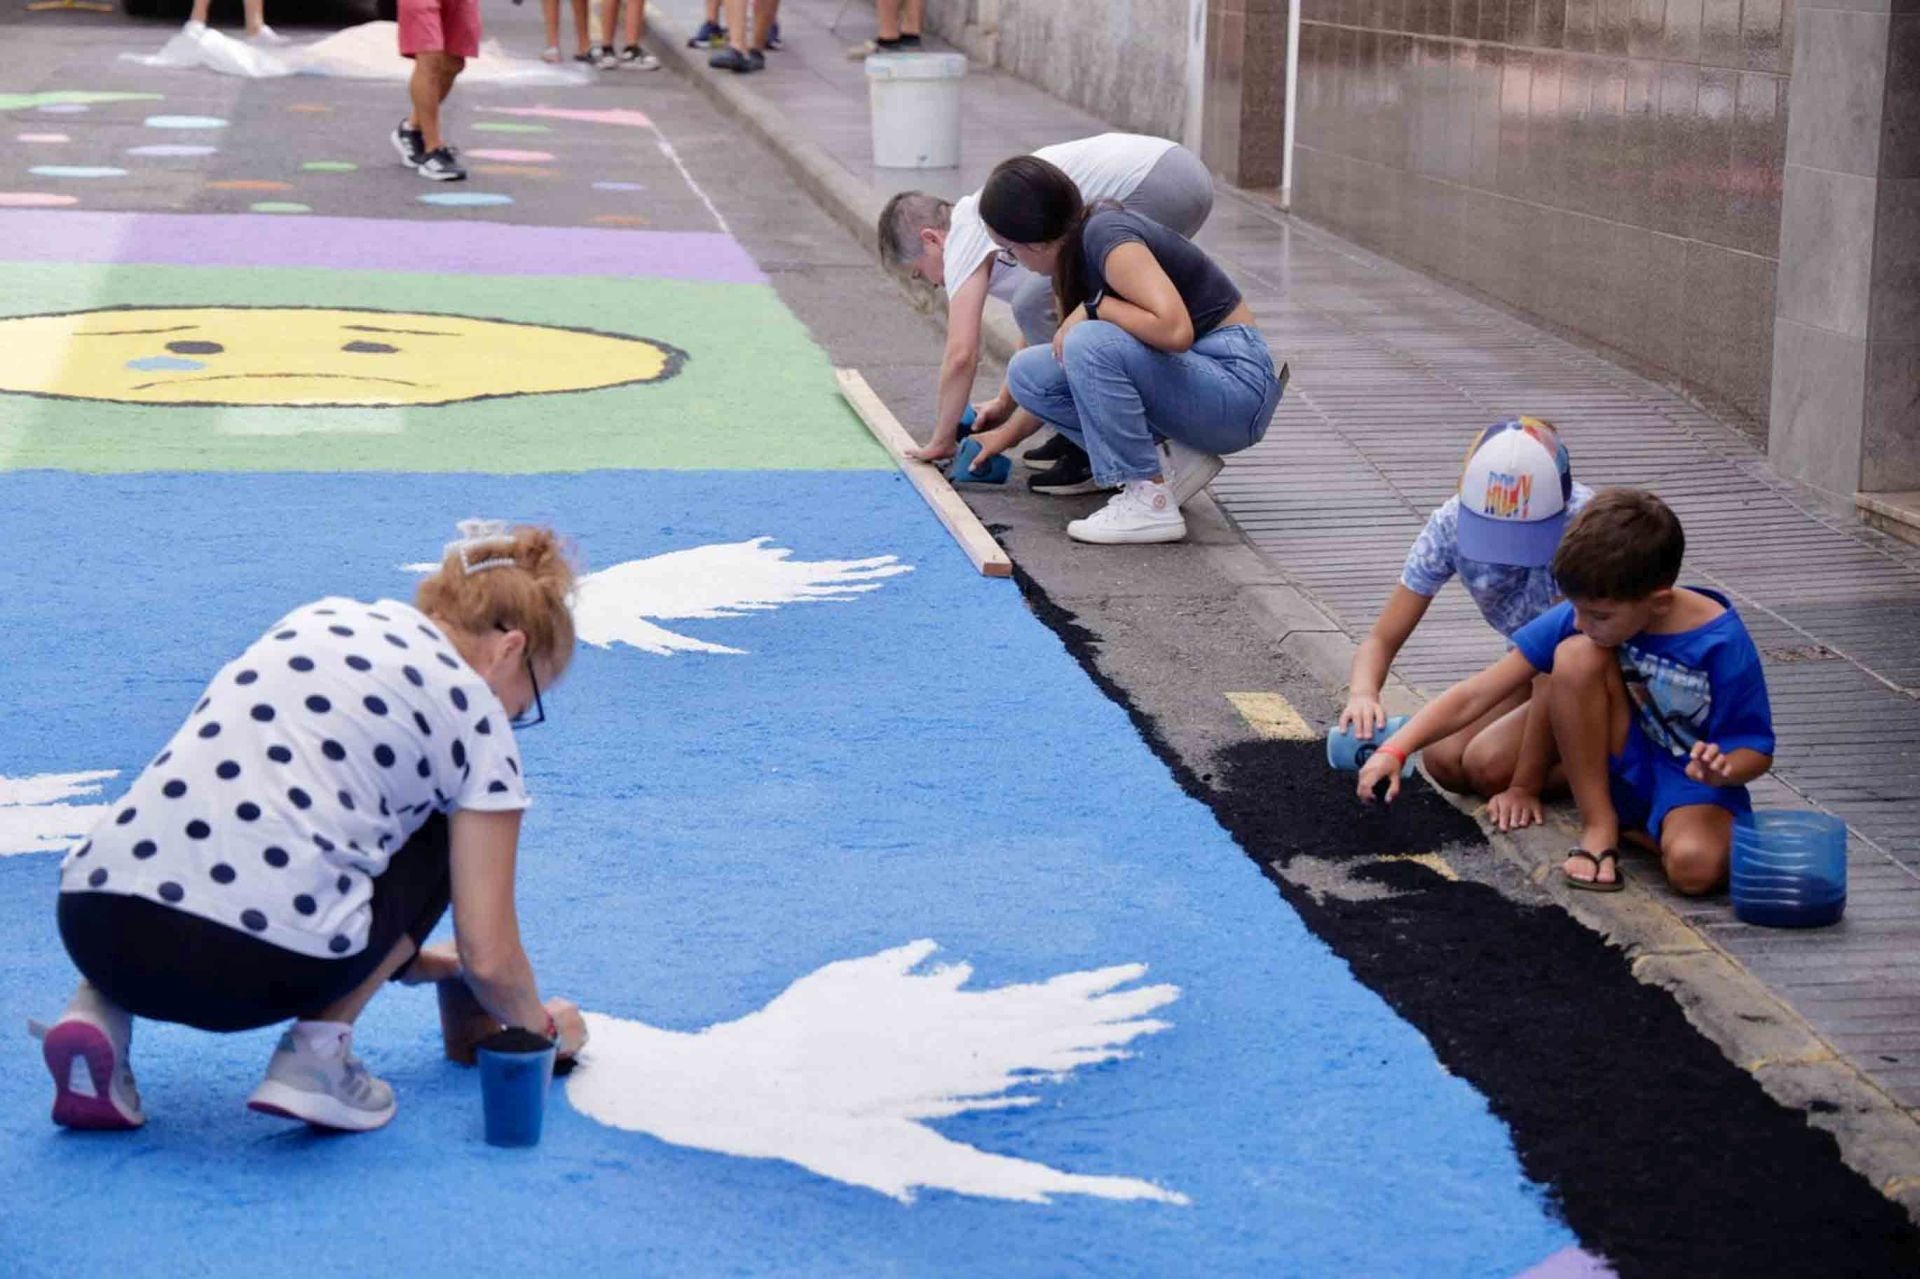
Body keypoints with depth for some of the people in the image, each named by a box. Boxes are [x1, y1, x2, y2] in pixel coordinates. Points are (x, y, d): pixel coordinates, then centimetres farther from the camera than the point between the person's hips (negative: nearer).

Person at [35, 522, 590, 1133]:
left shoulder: (319, 618, 26)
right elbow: (490, 960, 8)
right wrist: (542, 1026, 30)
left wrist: (399, 954, 48)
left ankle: (100, 1013, 14)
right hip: (257, 969, -4)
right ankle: (316, 1051, 8)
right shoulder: (475, 714, 10)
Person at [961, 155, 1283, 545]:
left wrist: (1094, 307, -20)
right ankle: (1171, 460, 2)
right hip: (1184, 374, 9)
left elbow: (1175, 330, -34)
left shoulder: (1107, 236, -20)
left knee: (1091, 344, -30)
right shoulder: (1078, 247, 8)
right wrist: (1014, 431, 26)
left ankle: (1151, 504, -19)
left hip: (1238, 385, -9)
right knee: (1029, 372, 2)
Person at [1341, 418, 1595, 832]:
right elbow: (1382, 638, -17)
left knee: (1489, 764, -22)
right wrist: (1362, 693, -41)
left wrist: (1526, 786, -29)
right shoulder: (1454, 522, -20)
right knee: (1444, 759, -14)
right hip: (1534, 667, 6)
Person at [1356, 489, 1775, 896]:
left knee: (1694, 866, -40)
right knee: (1577, 655, -26)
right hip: (1624, 769, 4)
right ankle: (1599, 828, -15)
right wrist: (1395, 750, -23)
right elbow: (1475, 696, -13)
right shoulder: (1580, 619, -14)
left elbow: (1755, 750, -11)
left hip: (1694, 779, -4)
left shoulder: (1722, 644, -22)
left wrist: (1723, 769, -35)